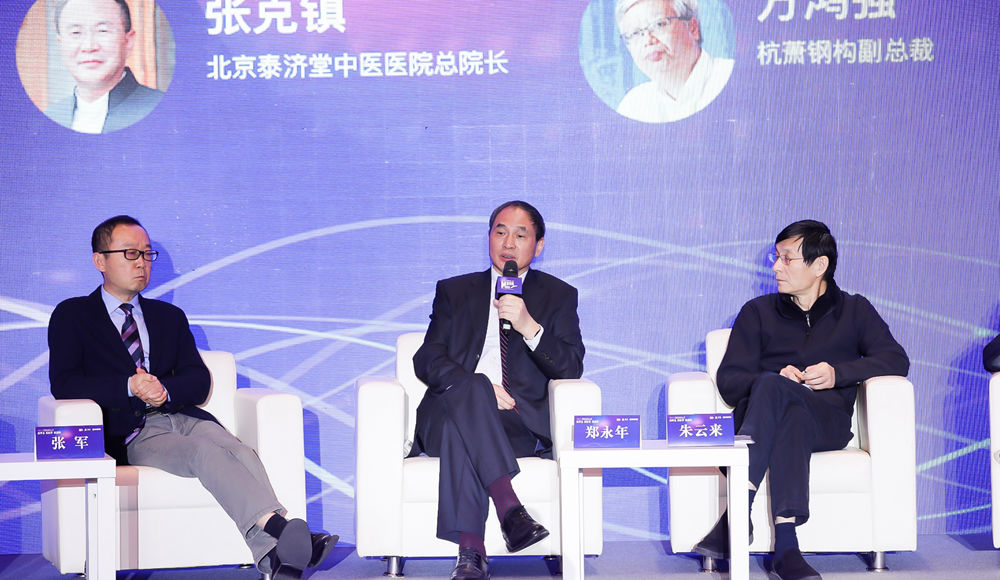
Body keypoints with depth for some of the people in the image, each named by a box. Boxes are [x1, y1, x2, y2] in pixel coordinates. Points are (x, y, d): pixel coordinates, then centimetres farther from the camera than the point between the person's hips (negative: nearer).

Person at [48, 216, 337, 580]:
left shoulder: (169, 316, 27)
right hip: (132, 434, -4)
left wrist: (164, 390, -9)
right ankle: (278, 528, -55)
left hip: (183, 416, 4)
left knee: (239, 452, -30)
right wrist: (129, 386, -16)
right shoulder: (72, 315, 15)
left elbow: (199, 381, 15)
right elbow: (63, 384, -1)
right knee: (204, 452, -35)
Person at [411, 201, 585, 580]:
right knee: (470, 389, -37)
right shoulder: (454, 291, 21)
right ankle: (509, 507, -46)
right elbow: (427, 360, 7)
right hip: (449, 412, 1)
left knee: (460, 427, -36)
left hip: (519, 424, -1)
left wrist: (529, 327, -13)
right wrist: (476, 388, -13)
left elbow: (571, 369, 5)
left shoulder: (558, 296, 18)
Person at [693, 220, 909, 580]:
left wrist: (839, 373, -10)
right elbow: (728, 381, 10)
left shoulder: (854, 311, 22)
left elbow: (896, 360, 6)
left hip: (826, 420, -1)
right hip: (758, 419, 1)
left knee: (774, 388, -36)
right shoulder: (758, 312, 21)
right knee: (772, 385, -38)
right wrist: (775, 379, -11)